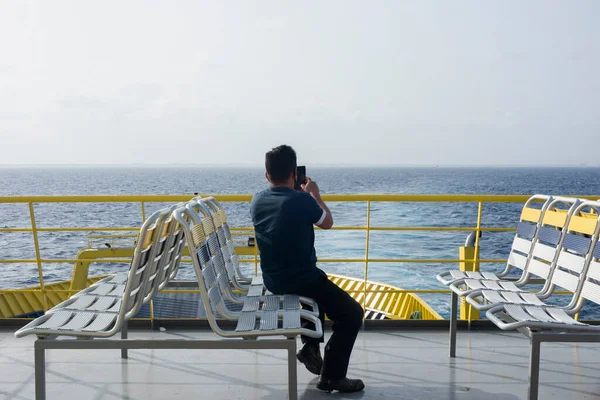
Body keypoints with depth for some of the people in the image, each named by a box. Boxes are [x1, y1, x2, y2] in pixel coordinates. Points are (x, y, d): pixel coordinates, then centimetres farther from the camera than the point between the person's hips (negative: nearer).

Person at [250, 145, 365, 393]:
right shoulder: (302, 200, -20)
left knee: (318, 287, 37)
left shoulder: (257, 201, -1)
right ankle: (332, 376, 6)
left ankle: (310, 345, 30)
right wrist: (315, 194, 12)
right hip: (300, 278, -7)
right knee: (353, 314, 6)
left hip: (272, 280, 8)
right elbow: (328, 223, 0)